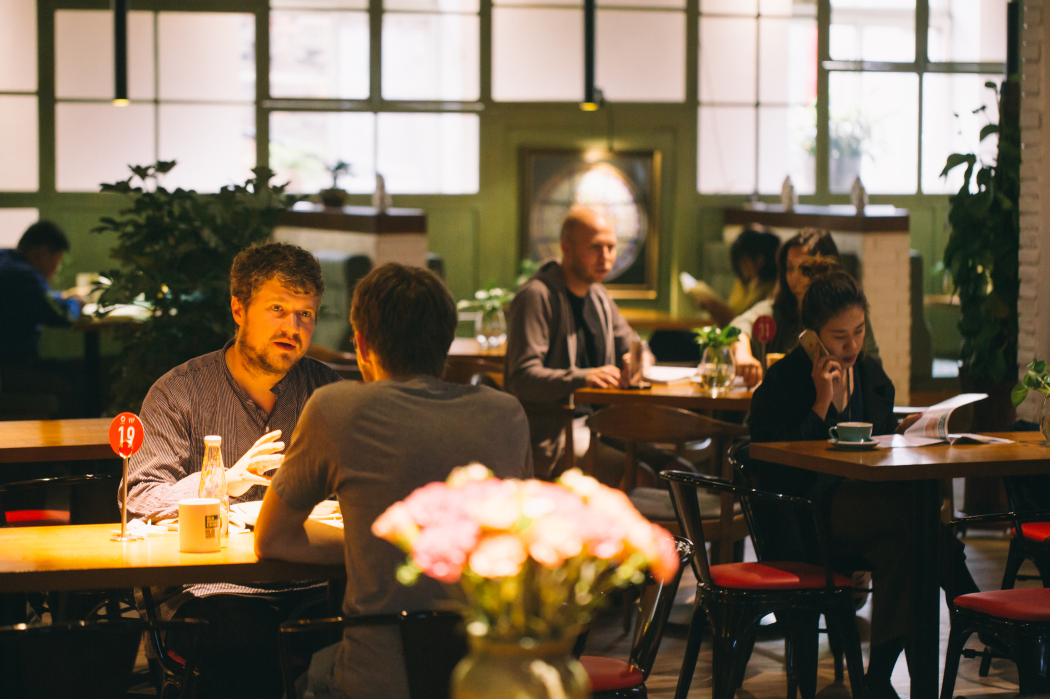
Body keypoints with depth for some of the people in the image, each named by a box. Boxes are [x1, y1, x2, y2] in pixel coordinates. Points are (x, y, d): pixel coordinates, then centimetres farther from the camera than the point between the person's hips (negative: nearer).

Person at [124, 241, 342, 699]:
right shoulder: (178, 392, 6)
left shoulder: (326, 389, 16)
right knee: (247, 639, -37)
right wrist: (226, 481, -20)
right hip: (211, 585, -3)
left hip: (310, 581, 3)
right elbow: (141, 500, -4)